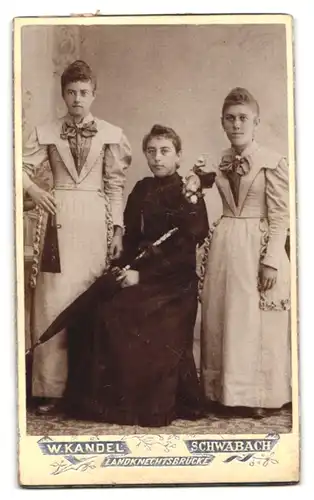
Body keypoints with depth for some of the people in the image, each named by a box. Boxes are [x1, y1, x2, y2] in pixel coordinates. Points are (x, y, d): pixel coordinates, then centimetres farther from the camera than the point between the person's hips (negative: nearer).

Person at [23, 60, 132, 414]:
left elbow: (115, 185, 7)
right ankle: (51, 388, 5)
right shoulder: (45, 132, 8)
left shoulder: (111, 134, 7)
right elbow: (22, 167, 4)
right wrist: (33, 190, -16)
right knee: (54, 301, -2)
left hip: (95, 218, 0)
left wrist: (117, 228, 3)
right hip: (58, 217, 0)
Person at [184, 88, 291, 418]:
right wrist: (198, 179, 6)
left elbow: (280, 217, -9)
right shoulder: (221, 162, 10)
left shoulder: (273, 163, -8)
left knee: (255, 322, 0)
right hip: (224, 246, 6)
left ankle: (258, 396, 13)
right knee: (220, 320, 9)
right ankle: (224, 391, 21)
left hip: (257, 247, -6)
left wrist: (271, 261, -14)